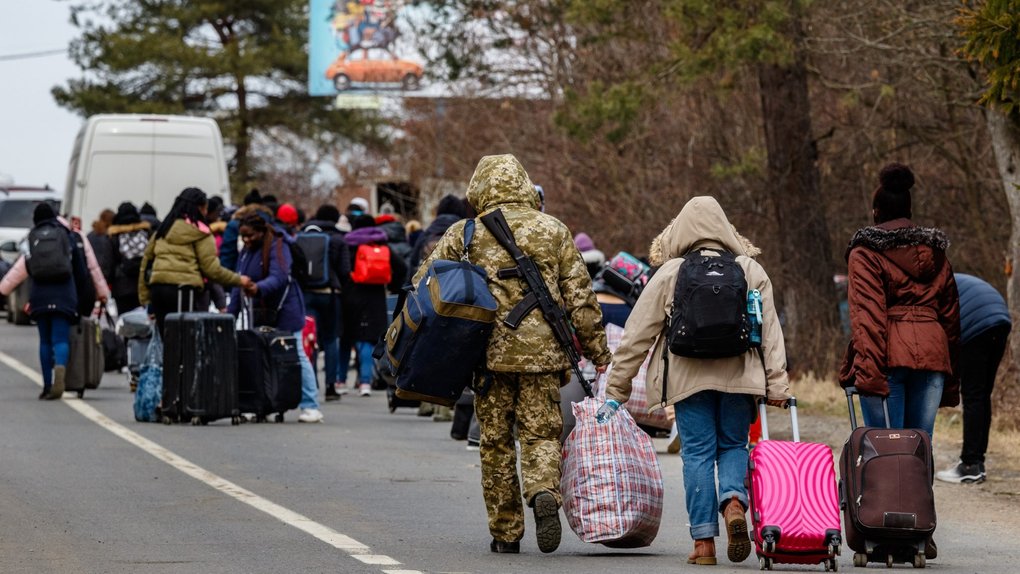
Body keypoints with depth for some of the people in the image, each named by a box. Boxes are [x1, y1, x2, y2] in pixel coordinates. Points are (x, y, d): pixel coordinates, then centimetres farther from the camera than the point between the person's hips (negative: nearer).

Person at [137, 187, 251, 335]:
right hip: (183, 289, -6)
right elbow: (211, 268, -4)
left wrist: (145, 298, 19)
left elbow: (146, 261, 18)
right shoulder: (200, 233, 0)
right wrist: (238, 280, 8)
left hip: (157, 288, 6)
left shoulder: (163, 230, 19)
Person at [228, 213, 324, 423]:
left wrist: (259, 288, -45)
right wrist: (231, 312, 6)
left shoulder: (277, 248, -12)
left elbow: (279, 278, -27)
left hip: (284, 310, -7)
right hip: (260, 314, 7)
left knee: (296, 356, -6)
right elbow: (238, 284, 13)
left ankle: (310, 407, -5)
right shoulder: (246, 252, 12)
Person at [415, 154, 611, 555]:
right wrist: (598, 351, 10)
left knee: (496, 442, 9)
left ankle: (505, 533, 11)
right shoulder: (554, 231, 6)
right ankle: (545, 493, -25)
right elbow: (580, 297, 5)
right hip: (543, 352, 0)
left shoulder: (465, 234, 3)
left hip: (489, 352, 0)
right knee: (541, 433, 5)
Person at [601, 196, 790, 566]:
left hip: (688, 379, -1)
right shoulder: (751, 271, 7)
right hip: (739, 377, 1)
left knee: (698, 452, 3)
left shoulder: (669, 274, 2)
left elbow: (637, 336, 4)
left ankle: (704, 541, 0)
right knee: (733, 445, 14)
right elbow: (771, 333, 4)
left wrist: (616, 391, 10)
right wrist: (777, 386, 5)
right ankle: (733, 502, -16)